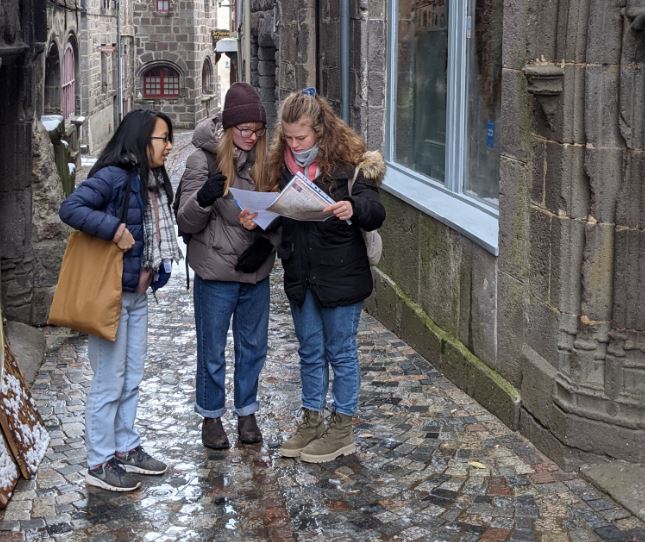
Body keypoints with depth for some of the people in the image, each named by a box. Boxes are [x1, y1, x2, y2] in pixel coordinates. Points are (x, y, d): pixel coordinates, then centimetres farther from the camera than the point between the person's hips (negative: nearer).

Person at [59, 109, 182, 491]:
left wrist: (160, 269, 7)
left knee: (132, 379, 17)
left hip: (138, 295, 9)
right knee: (109, 383, 0)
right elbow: (71, 208, -26)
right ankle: (100, 464, 10)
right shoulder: (114, 176, -17)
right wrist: (114, 229, -27)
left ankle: (126, 448, 30)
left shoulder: (155, 181, 10)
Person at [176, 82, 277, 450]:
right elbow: (186, 223, -10)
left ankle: (247, 413, 32)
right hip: (217, 272, -4)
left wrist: (266, 243, -7)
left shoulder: (264, 158, 0)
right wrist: (203, 198, -31)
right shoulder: (204, 159, -11)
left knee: (253, 347, 15)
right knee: (213, 350, 9)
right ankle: (212, 416, 26)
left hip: (256, 270, 4)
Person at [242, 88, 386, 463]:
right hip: (300, 277, 6)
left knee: (341, 352, 6)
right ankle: (312, 422, 29)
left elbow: (376, 214, -18)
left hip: (340, 276, -6)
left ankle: (343, 429, 18)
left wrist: (353, 209, -40)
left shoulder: (347, 162, -13)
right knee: (310, 352, 16)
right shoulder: (284, 164, 4)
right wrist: (257, 218, -7)